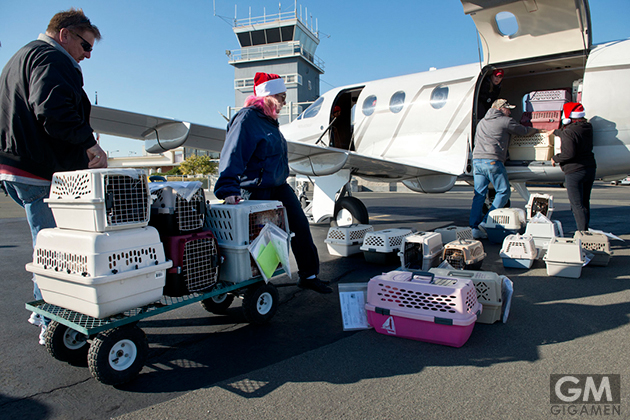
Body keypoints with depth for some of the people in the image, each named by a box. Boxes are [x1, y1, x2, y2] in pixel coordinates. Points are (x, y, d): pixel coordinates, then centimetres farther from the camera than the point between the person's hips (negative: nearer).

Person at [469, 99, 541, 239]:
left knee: (479, 194, 7)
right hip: (492, 161, -7)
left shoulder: (481, 122, 25)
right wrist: (536, 130, 35)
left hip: (476, 160, 7)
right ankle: (485, 224, -6)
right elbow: (525, 131, 16)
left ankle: (474, 227, 0)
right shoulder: (506, 121, 5)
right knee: (503, 192, 3)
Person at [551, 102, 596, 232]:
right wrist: (555, 132, 43)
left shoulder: (569, 132, -18)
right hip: (590, 169, 9)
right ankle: (585, 230, 27)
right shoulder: (588, 127, 10)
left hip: (574, 172, -9)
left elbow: (569, 154, -26)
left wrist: (555, 159, -9)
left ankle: (583, 232, -4)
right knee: (585, 202, 18)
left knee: (577, 205, -4)